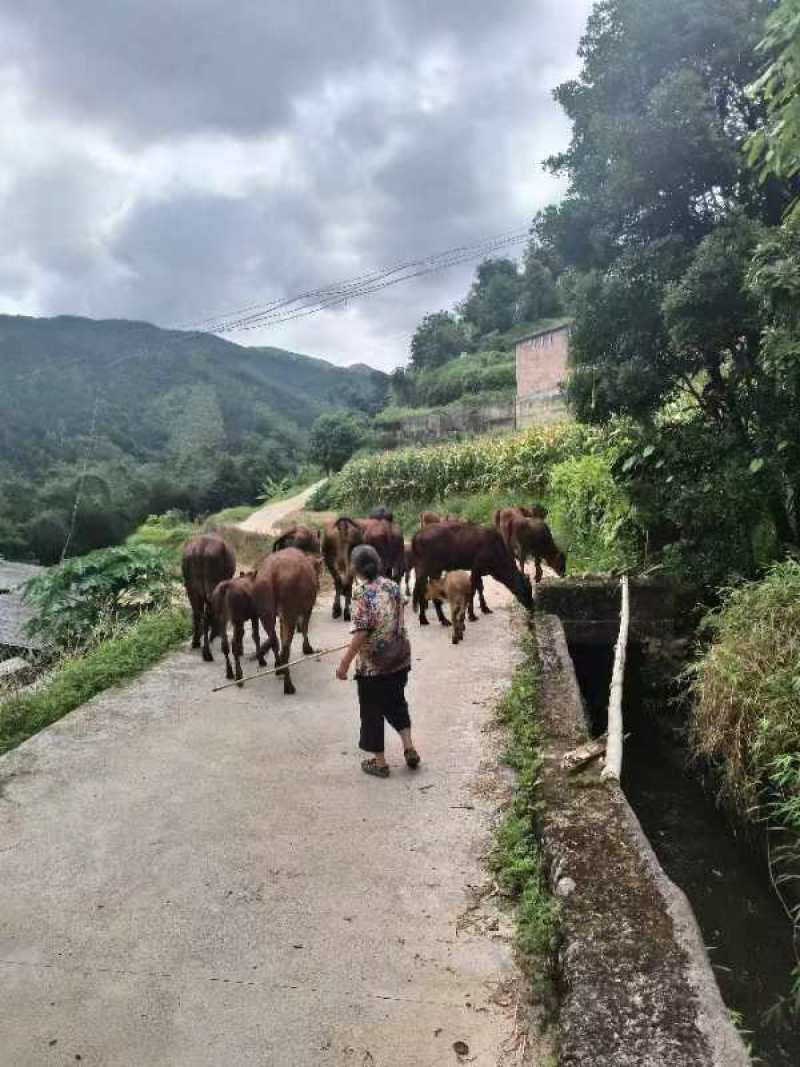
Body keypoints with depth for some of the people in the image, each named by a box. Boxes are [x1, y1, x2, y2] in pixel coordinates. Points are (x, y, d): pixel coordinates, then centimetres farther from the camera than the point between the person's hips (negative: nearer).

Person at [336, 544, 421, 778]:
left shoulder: (362, 594, -17)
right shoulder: (393, 586, 1)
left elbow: (361, 632, -22)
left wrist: (345, 663, -17)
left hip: (372, 665, -6)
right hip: (399, 659, 6)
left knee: (372, 711, 10)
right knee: (396, 702, 25)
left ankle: (379, 762, 20)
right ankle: (409, 748, 19)